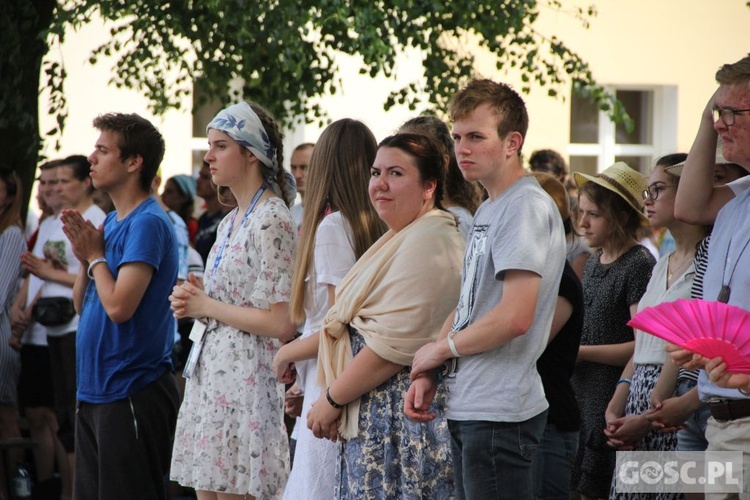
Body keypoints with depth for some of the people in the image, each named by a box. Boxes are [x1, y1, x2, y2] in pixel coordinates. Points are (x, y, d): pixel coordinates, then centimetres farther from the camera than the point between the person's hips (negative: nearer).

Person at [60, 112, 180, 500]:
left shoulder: (148, 224, -15)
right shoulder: (111, 222, 13)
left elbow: (119, 306, -23)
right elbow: (82, 306, 15)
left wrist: (95, 255, -8)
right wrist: (84, 255, -1)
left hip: (132, 392, -9)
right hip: (93, 391, 9)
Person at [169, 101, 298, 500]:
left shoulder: (272, 221, -13)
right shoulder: (231, 222, 16)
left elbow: (280, 324, -20)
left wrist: (206, 306, -10)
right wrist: (191, 302, 5)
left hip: (246, 377, -9)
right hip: (210, 372, 9)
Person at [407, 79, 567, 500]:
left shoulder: (528, 208, -14)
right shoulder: (488, 211, 18)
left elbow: (515, 317, -23)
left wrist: (440, 348, -9)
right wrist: (427, 373, 8)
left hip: (500, 413, -10)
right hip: (467, 409, 10)